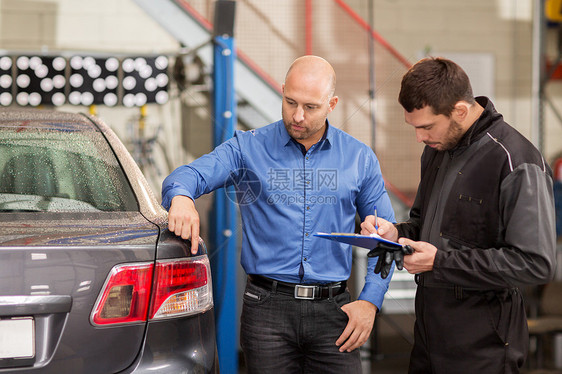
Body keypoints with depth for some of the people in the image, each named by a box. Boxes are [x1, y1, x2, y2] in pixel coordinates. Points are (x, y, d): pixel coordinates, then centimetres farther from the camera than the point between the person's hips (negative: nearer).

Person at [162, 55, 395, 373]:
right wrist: (181, 197, -32)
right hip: (268, 309, -1)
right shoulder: (248, 148, 4)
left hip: (332, 311, 1)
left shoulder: (360, 159, 9)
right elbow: (189, 175, -8)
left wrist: (370, 300, 1)